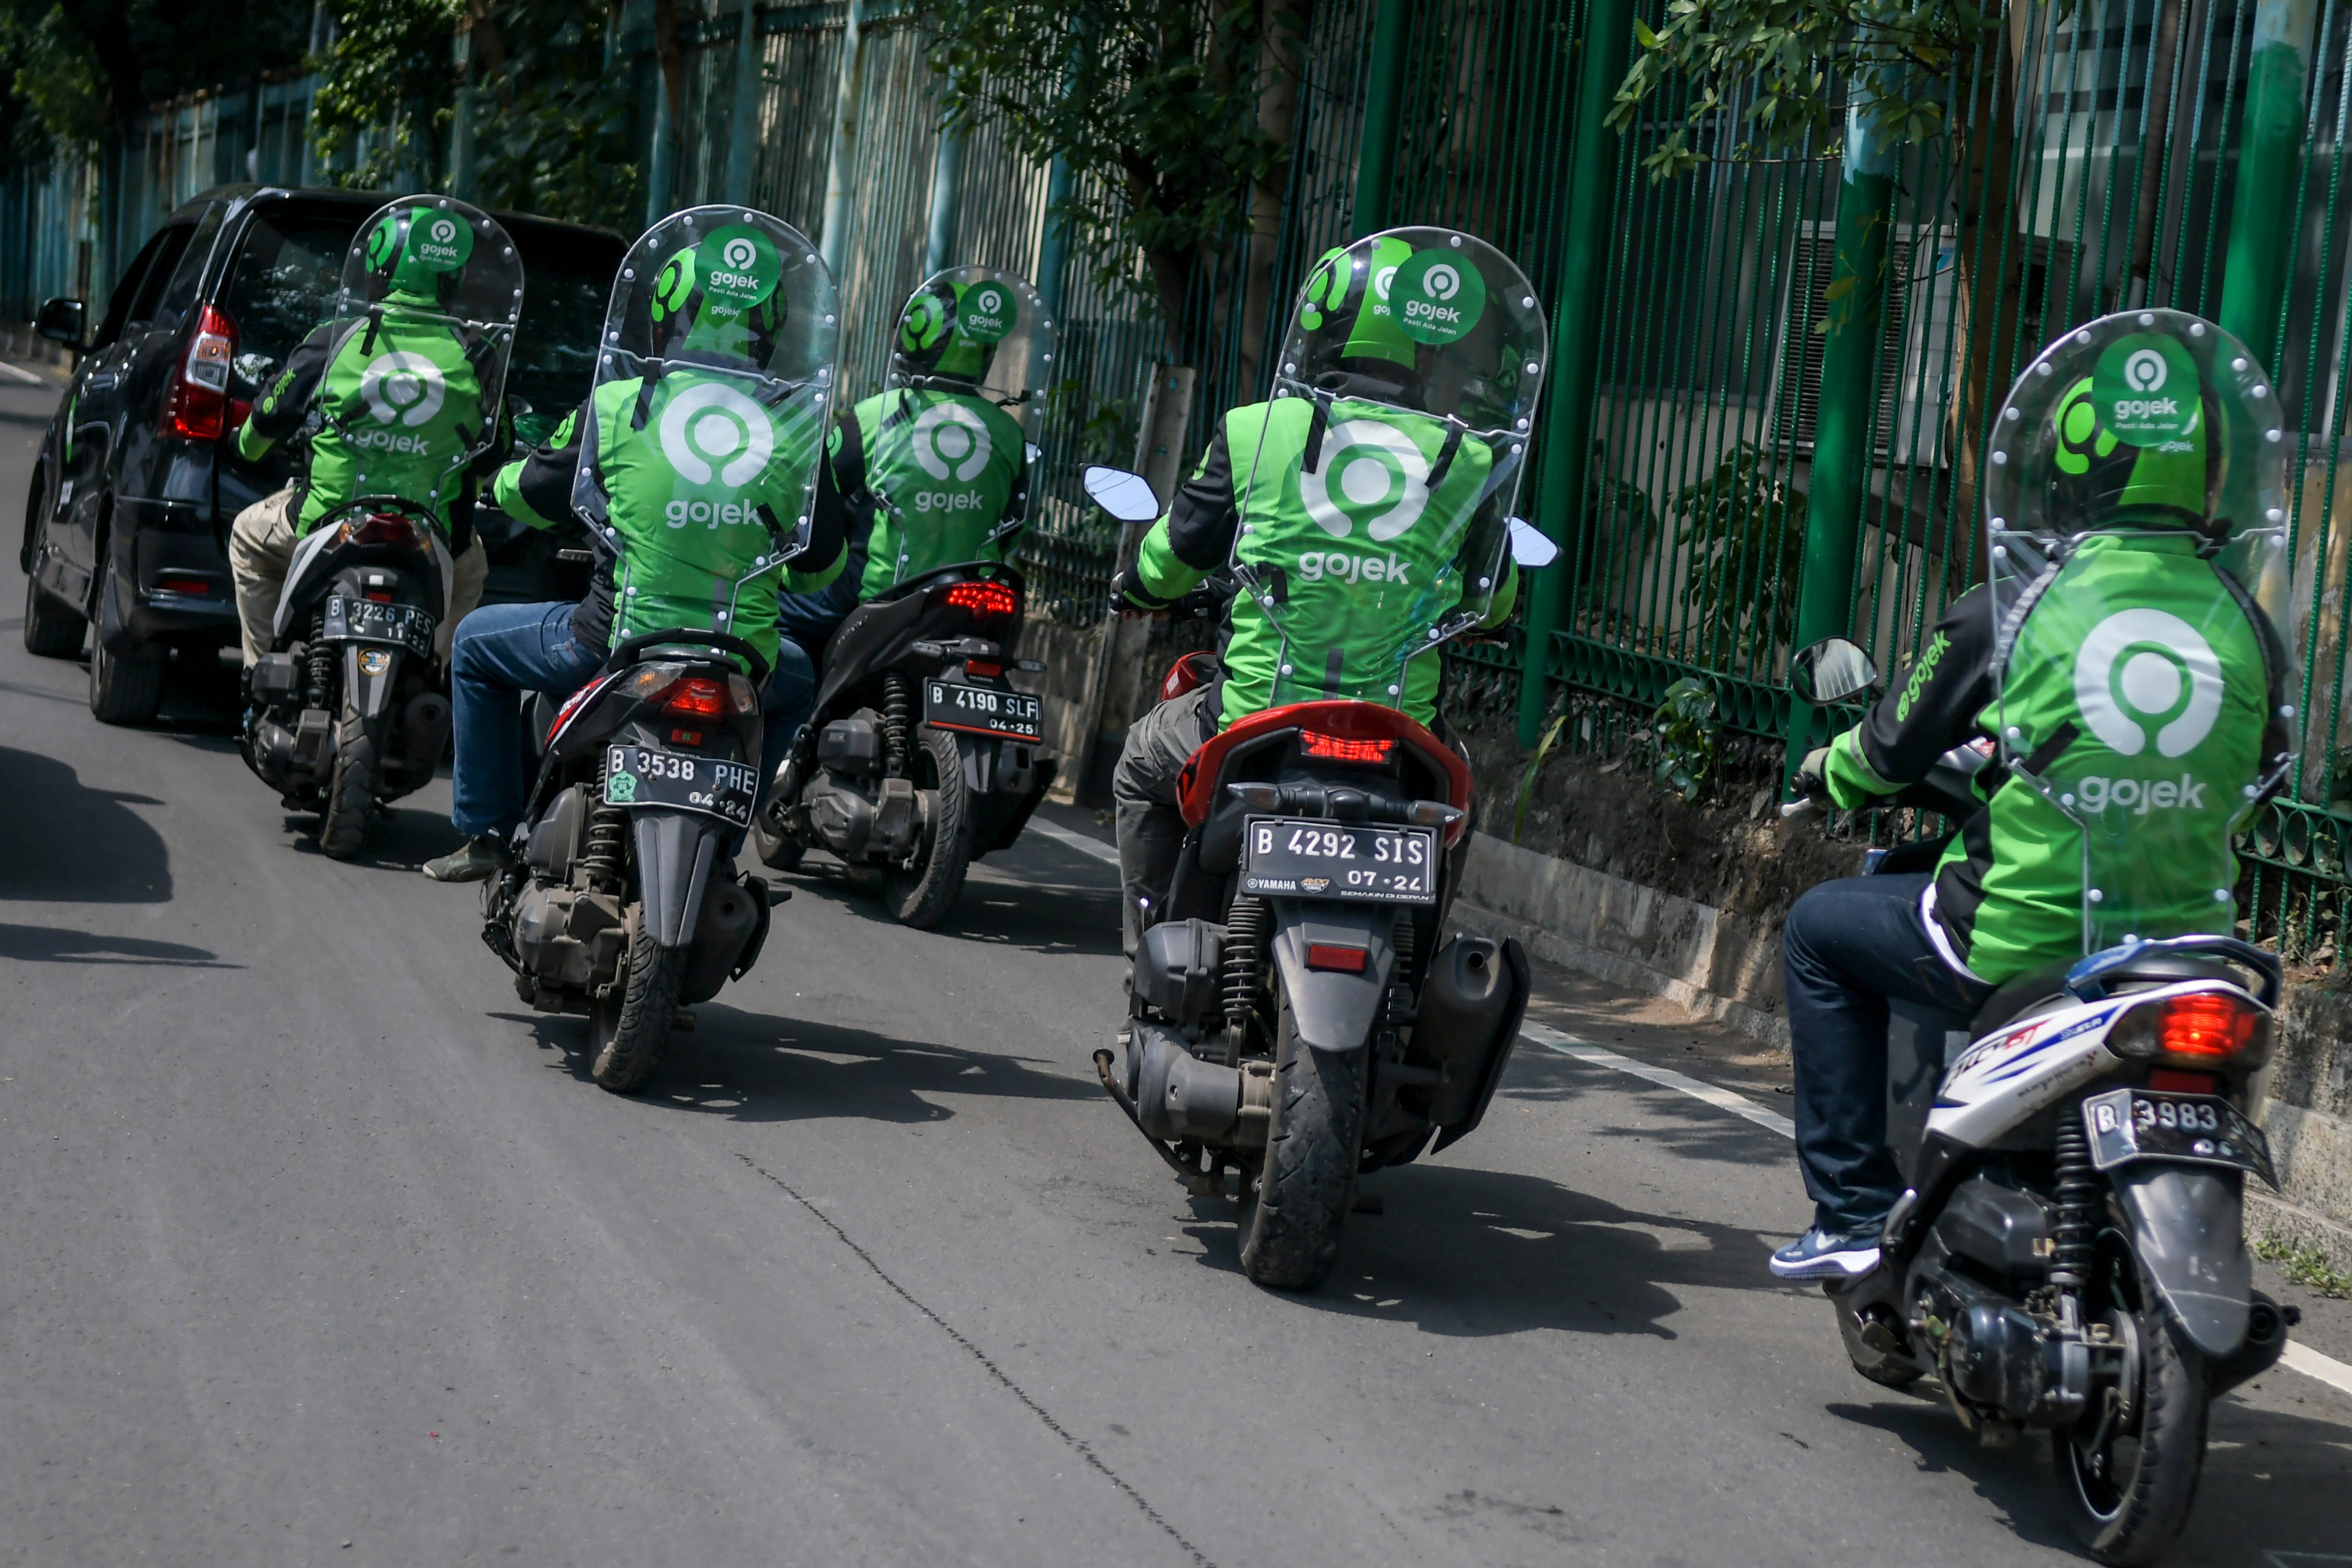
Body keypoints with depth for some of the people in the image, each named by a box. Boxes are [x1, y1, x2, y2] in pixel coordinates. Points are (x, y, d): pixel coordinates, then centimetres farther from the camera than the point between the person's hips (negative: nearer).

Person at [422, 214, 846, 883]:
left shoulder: (614, 408, -7)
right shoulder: (798, 426, -3)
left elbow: (528, 499, 9)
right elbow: (821, 567, 8)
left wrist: (503, 478, 34)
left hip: (619, 643, -2)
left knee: (476, 643, 26)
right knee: (797, 680, 38)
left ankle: (486, 833, 26)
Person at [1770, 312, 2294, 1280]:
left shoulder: (2010, 609, -10)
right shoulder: (2246, 628, 0)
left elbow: (1894, 750, 2)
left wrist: (1831, 772, 25)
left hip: (2016, 948, -4)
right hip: (2180, 948, 4)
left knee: (1818, 930, 20)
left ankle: (1855, 1210, 17)